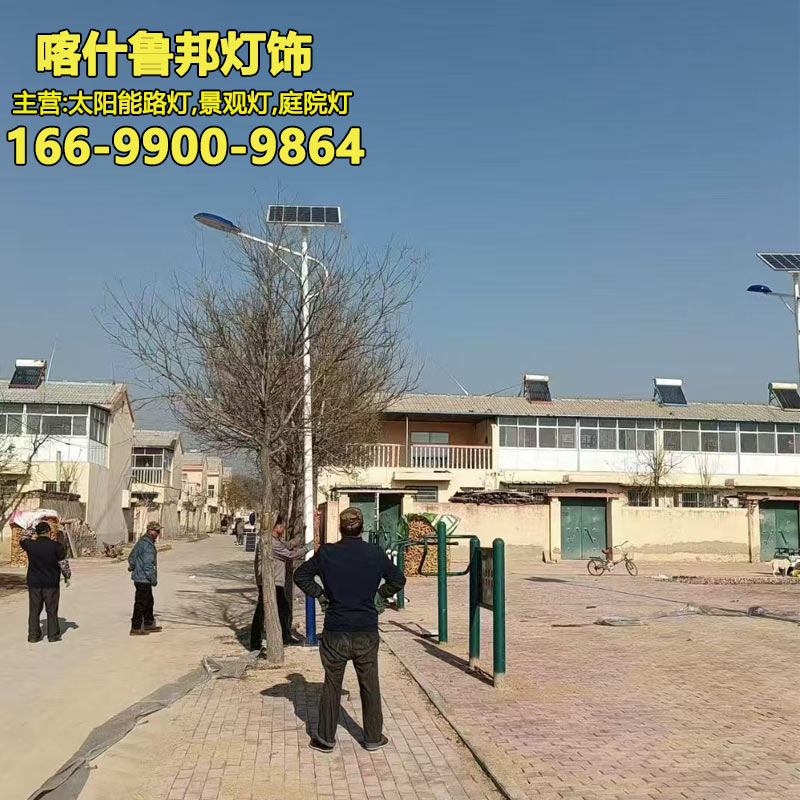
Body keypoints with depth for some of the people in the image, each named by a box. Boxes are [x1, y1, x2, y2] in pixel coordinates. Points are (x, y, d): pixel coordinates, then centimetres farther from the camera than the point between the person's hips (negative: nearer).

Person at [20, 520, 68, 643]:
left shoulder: (30, 545, -5)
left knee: (34, 610, 11)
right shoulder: (56, 546, -12)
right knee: (52, 610, 6)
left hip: (33, 583, 2)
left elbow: (22, 540, 18)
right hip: (51, 583, -2)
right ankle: (53, 635, 10)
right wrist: (67, 577, 6)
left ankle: (33, 635, 13)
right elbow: (63, 563, -6)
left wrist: (32, 537, 27)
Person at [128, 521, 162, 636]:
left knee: (149, 601, 19)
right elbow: (148, 565, -22)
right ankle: (136, 628, 4)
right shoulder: (148, 545, -20)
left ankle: (149, 624, 28)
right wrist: (154, 579, -15)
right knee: (141, 603, -2)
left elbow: (131, 557, 19)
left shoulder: (141, 542, 11)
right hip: (143, 579, -10)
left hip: (139, 577, 10)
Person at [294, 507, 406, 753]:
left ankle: (326, 738, 21)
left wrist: (321, 594, 6)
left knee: (332, 685, 13)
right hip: (367, 632, 0)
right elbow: (398, 579, 5)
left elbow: (300, 575, 1)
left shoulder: (327, 553, -6)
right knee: (370, 686, 13)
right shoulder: (375, 553, -5)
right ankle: (373, 738, 23)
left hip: (335, 631, 0)